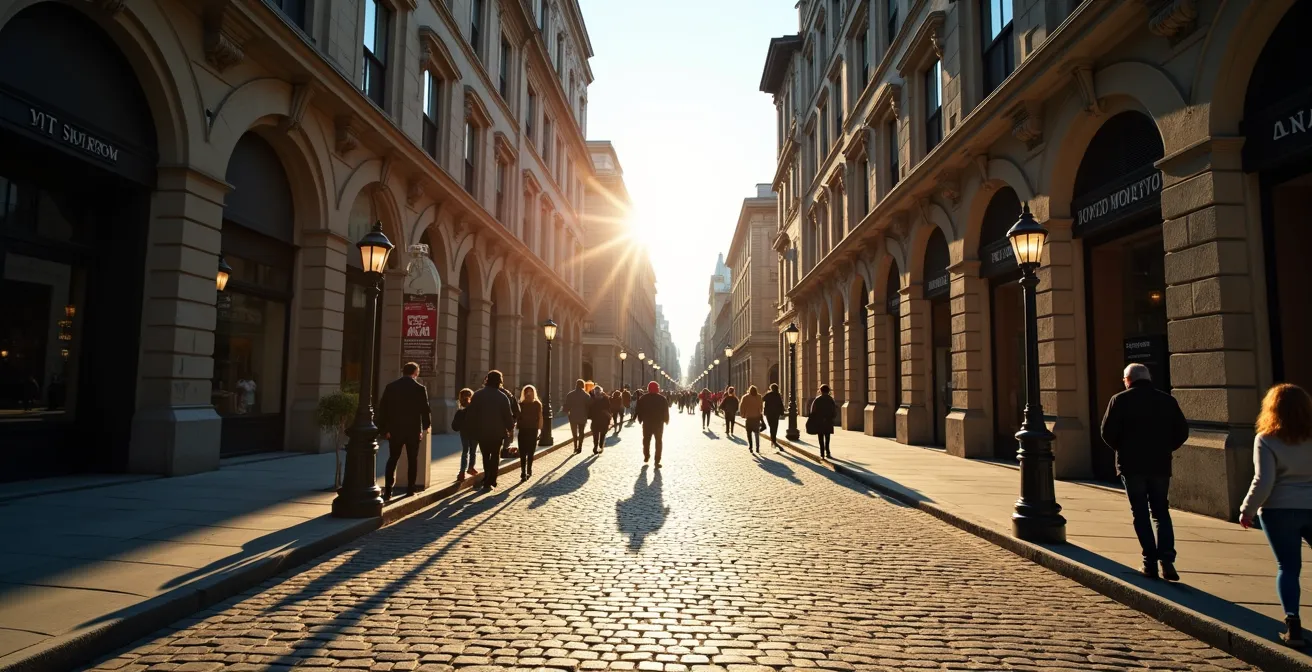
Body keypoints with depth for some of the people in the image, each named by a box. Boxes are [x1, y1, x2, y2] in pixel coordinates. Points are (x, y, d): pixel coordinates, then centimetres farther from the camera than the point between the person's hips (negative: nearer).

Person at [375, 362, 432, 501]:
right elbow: (425, 409, -6)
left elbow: (383, 408, 0)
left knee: (392, 460, 7)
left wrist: (384, 429, 6)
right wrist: (426, 426, 10)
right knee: (412, 460, 10)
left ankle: (387, 491, -1)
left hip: (395, 430, 2)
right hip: (413, 430, -2)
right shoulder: (420, 388, -7)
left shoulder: (390, 387, 1)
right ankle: (411, 489, 11)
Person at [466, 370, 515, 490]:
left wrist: (473, 428, 10)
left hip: (481, 432, 2)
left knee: (485, 456, 18)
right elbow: (508, 415, -7)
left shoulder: (478, 395, -4)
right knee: (495, 456, 10)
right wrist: (510, 427, 11)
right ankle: (489, 482, 4)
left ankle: (487, 479, 24)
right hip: (497, 432, -2)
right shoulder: (502, 396, -9)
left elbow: (470, 414, -3)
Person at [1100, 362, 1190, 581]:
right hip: (1160, 465, 3)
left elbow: (1107, 433, -10)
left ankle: (1150, 562, 3)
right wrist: (1165, 448, 14)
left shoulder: (1120, 400, -6)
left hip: (1131, 465, -3)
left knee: (1140, 514, 5)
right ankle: (1167, 559, 0)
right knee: (1161, 512, 13)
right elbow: (1182, 432, 4)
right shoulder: (1167, 400, 5)